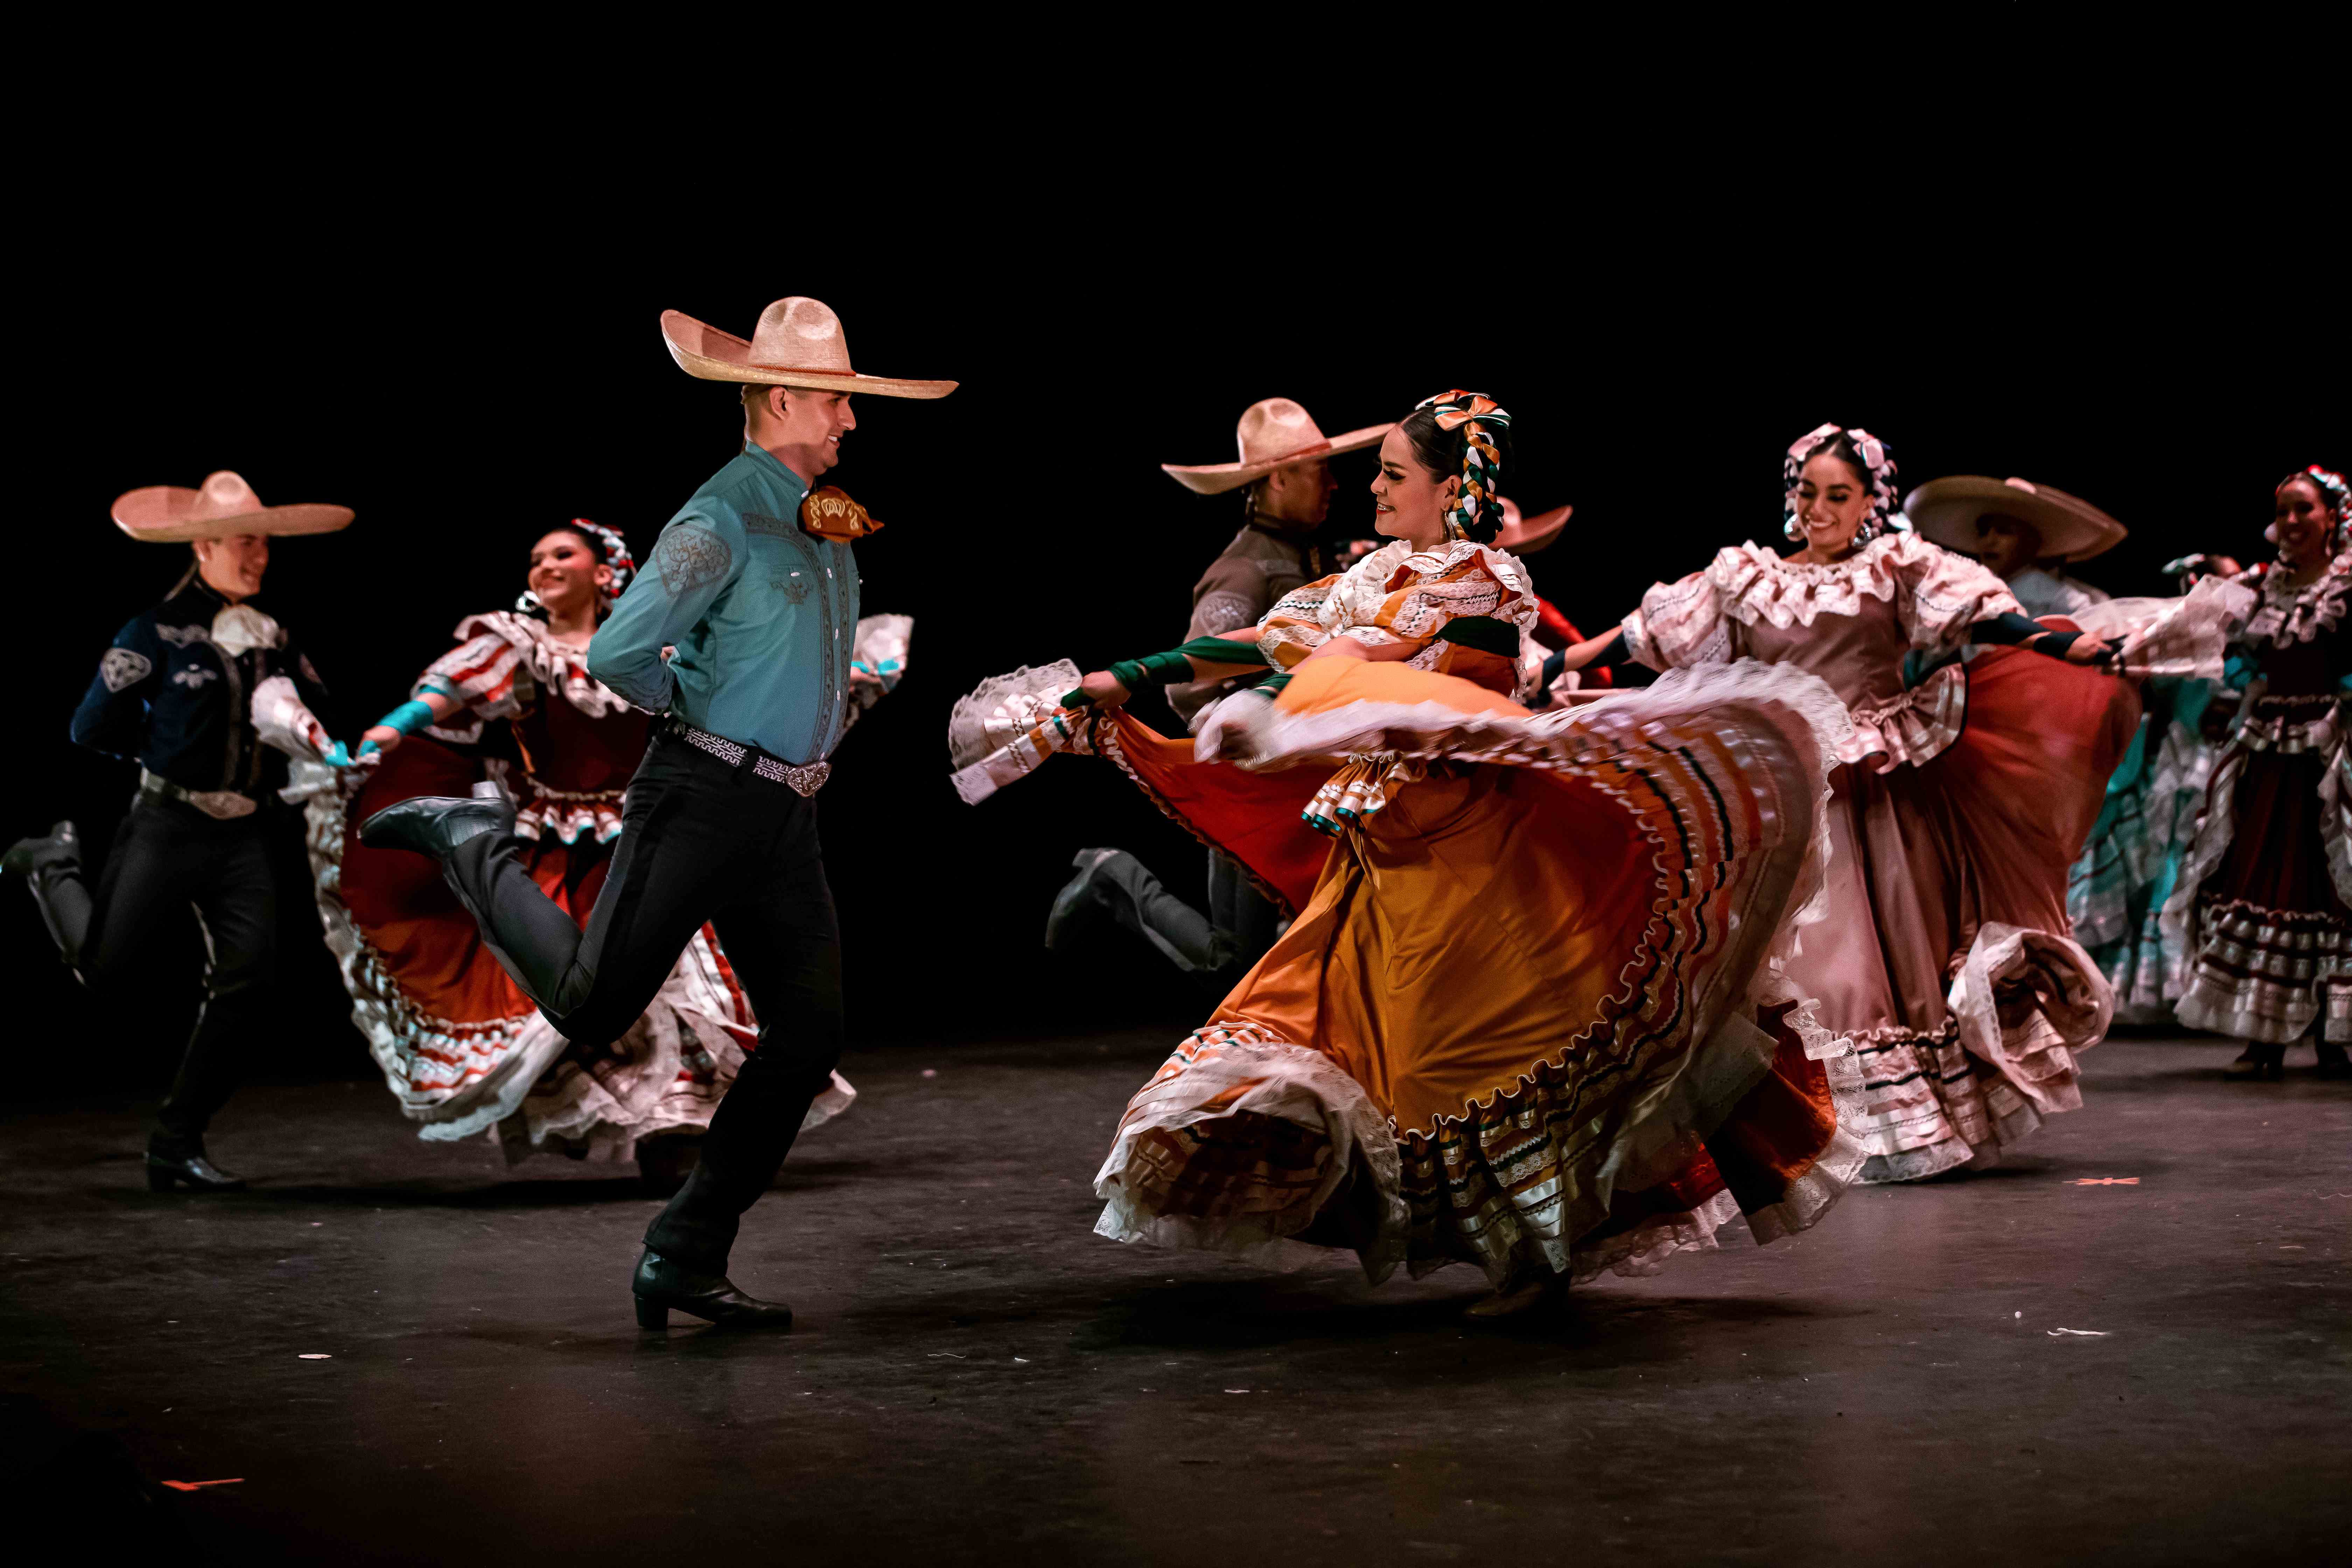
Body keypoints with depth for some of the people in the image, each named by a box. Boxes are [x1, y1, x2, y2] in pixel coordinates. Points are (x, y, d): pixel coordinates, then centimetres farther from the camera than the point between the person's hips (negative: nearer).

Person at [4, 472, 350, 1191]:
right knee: (104, 966, 2)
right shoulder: (159, 632, -7)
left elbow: (314, 707, 23)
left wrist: (300, 724, 4)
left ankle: (178, 1143, 5)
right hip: (168, 827, -5)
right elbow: (93, 727, -4)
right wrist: (168, 748, 3)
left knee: (246, 984, -6)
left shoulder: (271, 636, 9)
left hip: (244, 836, 5)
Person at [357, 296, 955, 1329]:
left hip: (787, 818, 8)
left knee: (807, 1035, 1)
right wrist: (700, 707, -2)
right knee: (593, 1005, -9)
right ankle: (474, 846, 17)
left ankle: (686, 1260, 6)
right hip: (704, 798, -8)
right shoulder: (721, 524, -12)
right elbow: (616, 655, -19)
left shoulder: (821, 517, 15)